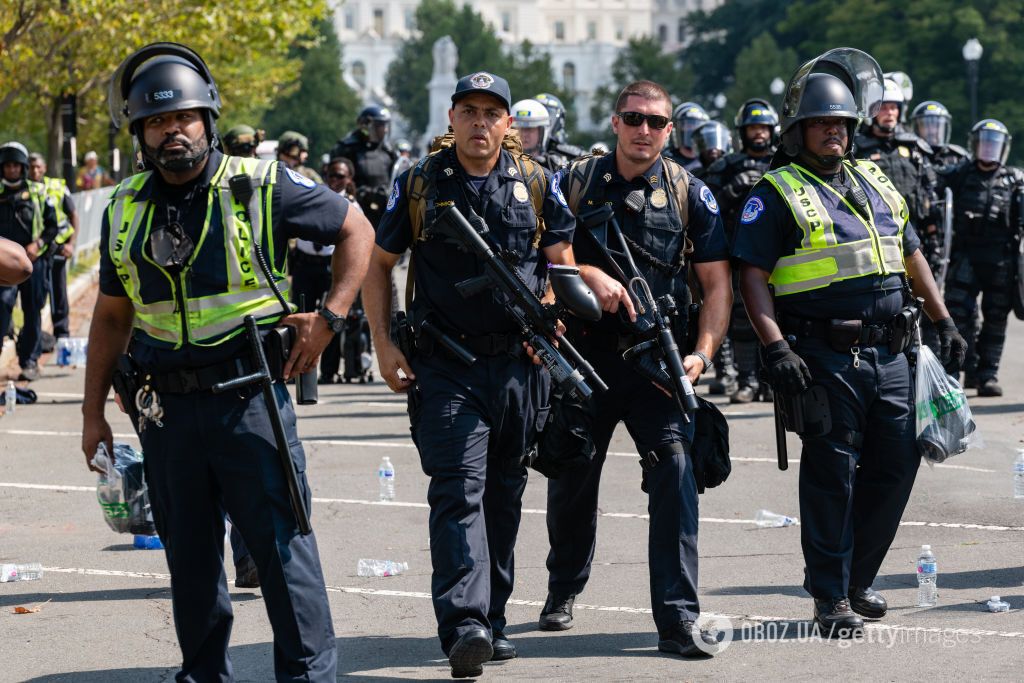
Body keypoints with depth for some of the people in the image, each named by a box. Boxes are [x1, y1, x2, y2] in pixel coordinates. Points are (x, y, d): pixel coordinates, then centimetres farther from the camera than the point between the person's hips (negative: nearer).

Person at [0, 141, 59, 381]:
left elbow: (53, 225, 7)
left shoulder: (38, 192, 6)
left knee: (33, 312, 5)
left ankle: (30, 361, 14)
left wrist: (38, 244, -9)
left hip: (34, 260, 0)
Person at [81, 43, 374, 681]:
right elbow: (112, 316, 16)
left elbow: (356, 230, 5)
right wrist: (93, 412, 14)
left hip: (249, 395, -4)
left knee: (281, 542, -4)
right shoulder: (126, 209, 9)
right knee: (189, 555, 12)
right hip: (166, 406, 4)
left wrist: (329, 318, -5)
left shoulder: (264, 186, -4)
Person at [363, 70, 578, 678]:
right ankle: (464, 626, -24)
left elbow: (564, 265, 10)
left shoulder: (537, 183, 5)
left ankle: (493, 621, 24)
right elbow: (379, 264, 9)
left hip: (520, 362, 3)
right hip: (446, 366, -3)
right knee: (458, 491, -14)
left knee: (504, 496, 11)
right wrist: (384, 344, 0)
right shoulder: (419, 185, 2)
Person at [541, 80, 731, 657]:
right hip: (585, 355, 2)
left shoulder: (690, 194, 2)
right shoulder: (577, 182, 4)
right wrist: (590, 274, -14)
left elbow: (718, 284, 0)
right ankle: (564, 589, 39)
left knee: (675, 470, -17)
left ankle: (678, 617, -15)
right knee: (572, 479, 14)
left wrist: (703, 352, -12)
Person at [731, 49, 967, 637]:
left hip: (891, 355, 6)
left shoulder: (875, 182, 17)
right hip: (825, 360, -6)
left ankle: (857, 580, 23)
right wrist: (776, 348, -20)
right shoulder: (777, 194, -3)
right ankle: (831, 597, 7)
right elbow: (753, 276, -9)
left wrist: (944, 321, 19)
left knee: (897, 466, 8)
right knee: (832, 476, -2)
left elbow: (911, 256, 24)